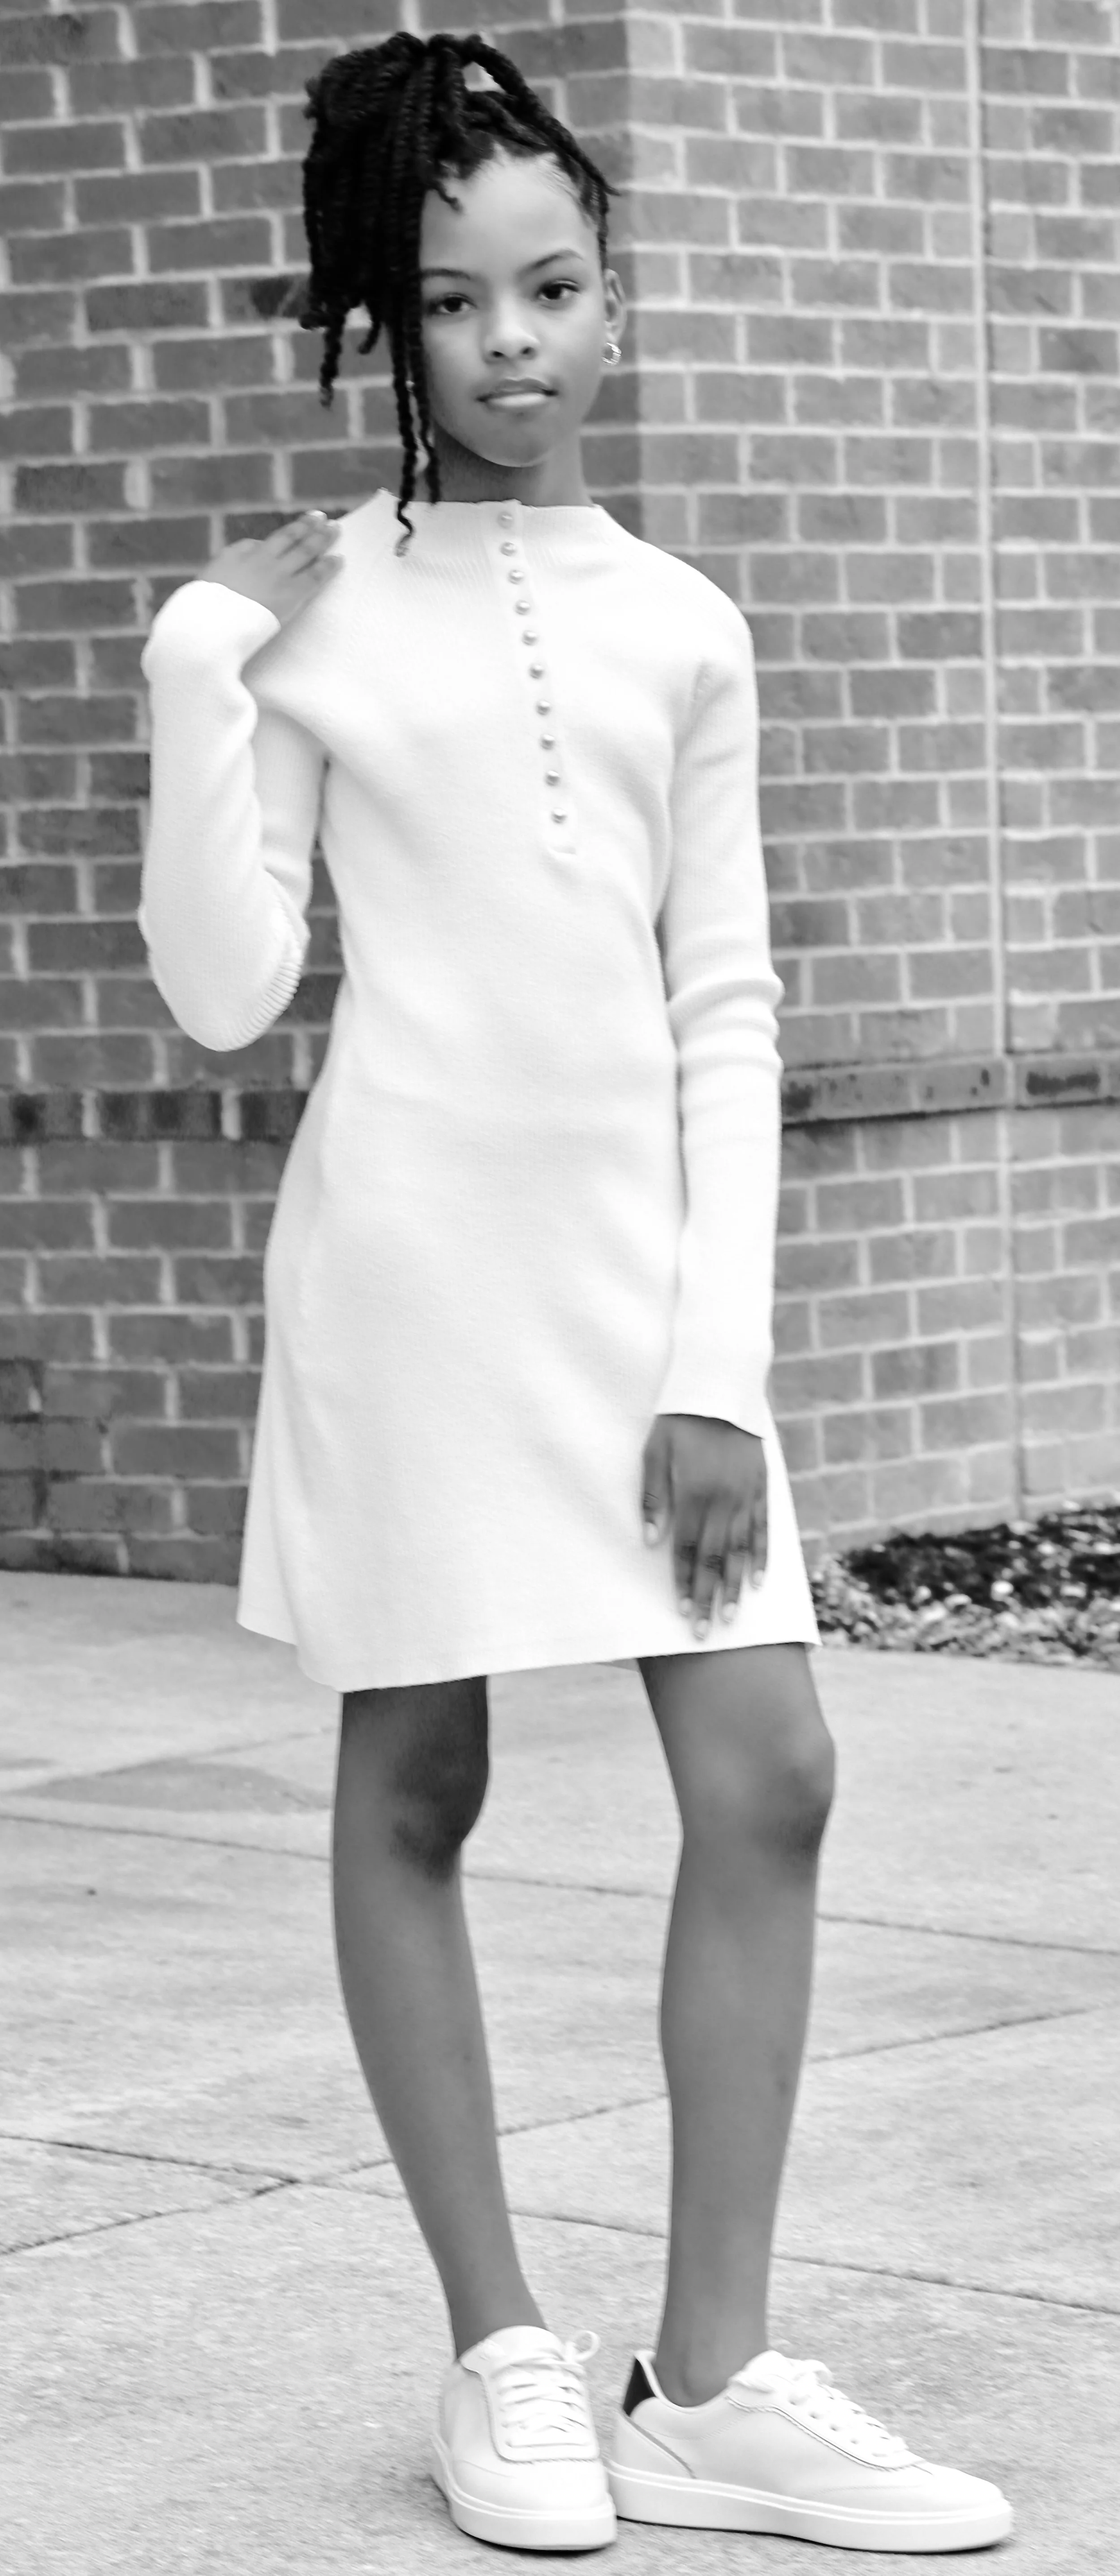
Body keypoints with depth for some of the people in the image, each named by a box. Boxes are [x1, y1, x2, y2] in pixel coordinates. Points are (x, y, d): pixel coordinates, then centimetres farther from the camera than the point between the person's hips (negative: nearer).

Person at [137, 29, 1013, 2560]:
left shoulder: (681, 627, 7)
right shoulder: (316, 611, 0)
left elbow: (726, 1011, 5)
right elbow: (226, 992, -4)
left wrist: (718, 1363, -3)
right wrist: (200, 680, -12)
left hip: (647, 1245, 3)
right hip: (410, 1240, -3)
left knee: (768, 1776, -2)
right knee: (413, 1784, 4)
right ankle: (504, 2354, 16)